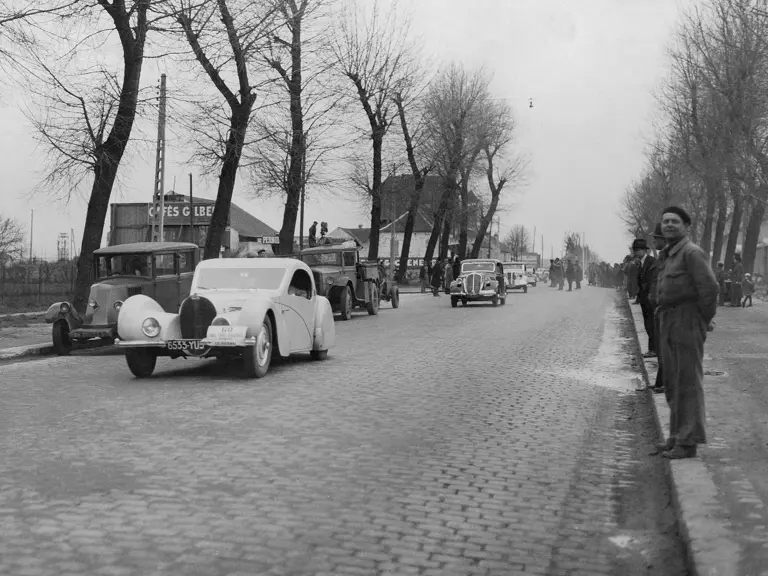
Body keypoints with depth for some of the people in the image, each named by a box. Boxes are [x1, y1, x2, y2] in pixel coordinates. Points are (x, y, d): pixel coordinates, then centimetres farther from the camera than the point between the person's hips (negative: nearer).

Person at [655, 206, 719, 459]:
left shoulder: (692, 252, -12)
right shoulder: (670, 255, 16)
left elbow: (710, 288, -20)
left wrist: (705, 320, -9)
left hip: (687, 322, -9)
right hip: (668, 324, 9)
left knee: (688, 381, -5)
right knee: (672, 382, 14)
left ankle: (688, 442, -1)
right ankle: (677, 435, 24)